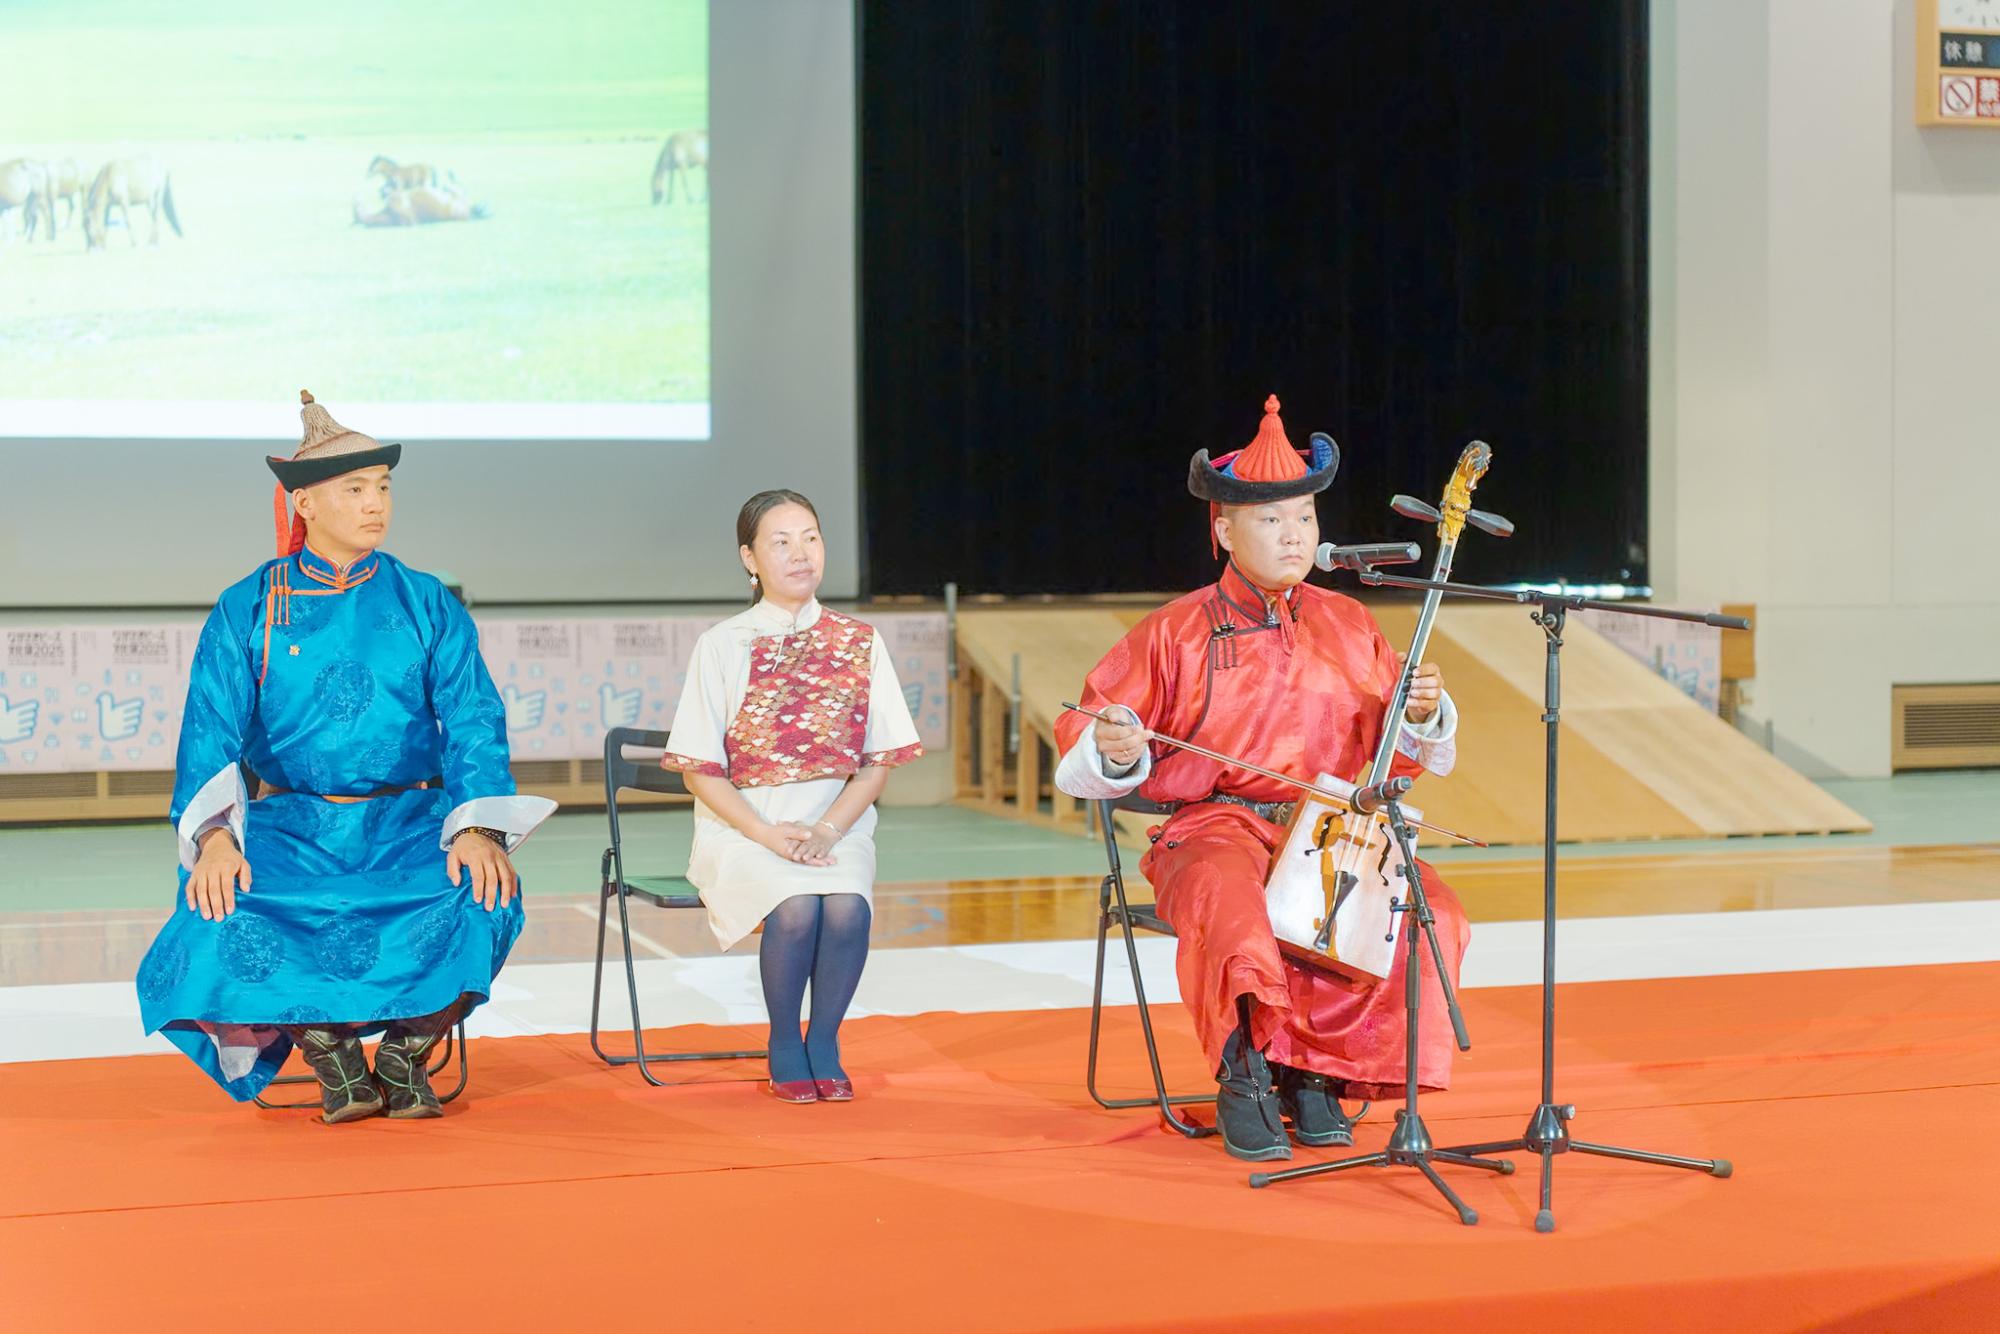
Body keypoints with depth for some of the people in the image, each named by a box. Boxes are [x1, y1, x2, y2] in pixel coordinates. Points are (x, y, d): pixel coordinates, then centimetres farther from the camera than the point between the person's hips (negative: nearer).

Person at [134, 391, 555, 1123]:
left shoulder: (425, 603, 8)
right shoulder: (246, 610, 5)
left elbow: (472, 720, -1)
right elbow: (211, 730, -4)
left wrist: (477, 829, -21)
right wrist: (214, 836, -24)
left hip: (409, 823, 1)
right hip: (291, 826, 0)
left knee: (483, 901, -32)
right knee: (222, 924, -32)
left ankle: (404, 1059, -4)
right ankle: (334, 1062, -5)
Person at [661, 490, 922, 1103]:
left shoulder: (859, 642, 7)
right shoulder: (723, 645, 2)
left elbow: (878, 763, 5)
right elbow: (700, 770, 0)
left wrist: (827, 829, -13)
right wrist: (766, 834, -15)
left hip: (835, 823, 2)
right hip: (744, 826, -1)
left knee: (847, 906, -30)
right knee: (796, 908, -31)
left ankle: (824, 1042, -7)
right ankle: (784, 1046, -7)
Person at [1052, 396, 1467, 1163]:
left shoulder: (1348, 627, 14)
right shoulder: (1176, 634, 4)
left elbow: (1423, 756, 17)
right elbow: (1080, 765, 3)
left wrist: (1423, 714, -6)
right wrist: (1115, 753, -20)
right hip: (1217, 828, -3)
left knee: (1429, 910, -24)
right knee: (1230, 901, -38)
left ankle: (1318, 1071, -8)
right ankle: (1245, 1079, -19)